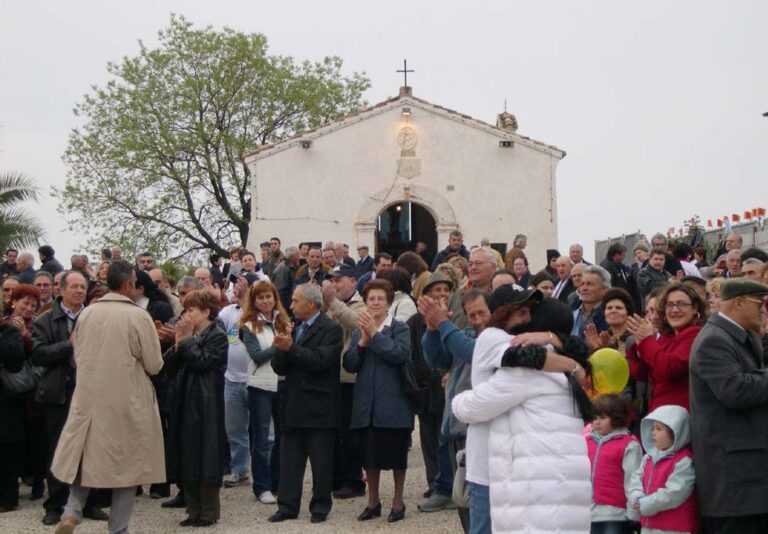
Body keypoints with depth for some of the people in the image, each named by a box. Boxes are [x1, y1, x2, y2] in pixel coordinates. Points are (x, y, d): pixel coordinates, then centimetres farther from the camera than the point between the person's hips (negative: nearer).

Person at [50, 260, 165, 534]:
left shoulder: (86, 313, -1)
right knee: (126, 462, 8)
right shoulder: (139, 316, -13)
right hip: (128, 401, -4)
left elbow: (78, 357, 10)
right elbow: (154, 365, -9)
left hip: (89, 398, 4)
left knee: (87, 456, 16)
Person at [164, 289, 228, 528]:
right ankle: (194, 510, 16)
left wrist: (186, 339, -11)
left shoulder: (217, 337, -6)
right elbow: (169, 363, 9)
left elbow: (201, 361, -19)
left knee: (204, 459, -2)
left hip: (205, 405, -7)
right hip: (184, 403, 7)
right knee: (186, 458, 8)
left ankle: (209, 511, 8)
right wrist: (178, 343, -6)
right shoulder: (189, 334, 14)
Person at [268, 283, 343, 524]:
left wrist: (291, 348, -19)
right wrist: (281, 349, -10)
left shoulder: (331, 329, -6)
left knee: (321, 461, 3)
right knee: (289, 459, 7)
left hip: (319, 407, -6)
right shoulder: (293, 329, 14)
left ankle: (321, 506, 13)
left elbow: (321, 360, -21)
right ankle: (287, 506, 13)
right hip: (293, 406, 6)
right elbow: (279, 368, 9)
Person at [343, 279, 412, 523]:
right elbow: (349, 365, 2)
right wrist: (362, 341, -13)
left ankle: (398, 502, 19)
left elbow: (400, 354, -20)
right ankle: (373, 503, 24)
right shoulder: (358, 331, 11)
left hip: (393, 404, -4)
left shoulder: (400, 328, -3)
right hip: (366, 404, 4)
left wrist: (375, 333, -18)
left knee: (396, 454, 5)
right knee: (370, 454, 11)